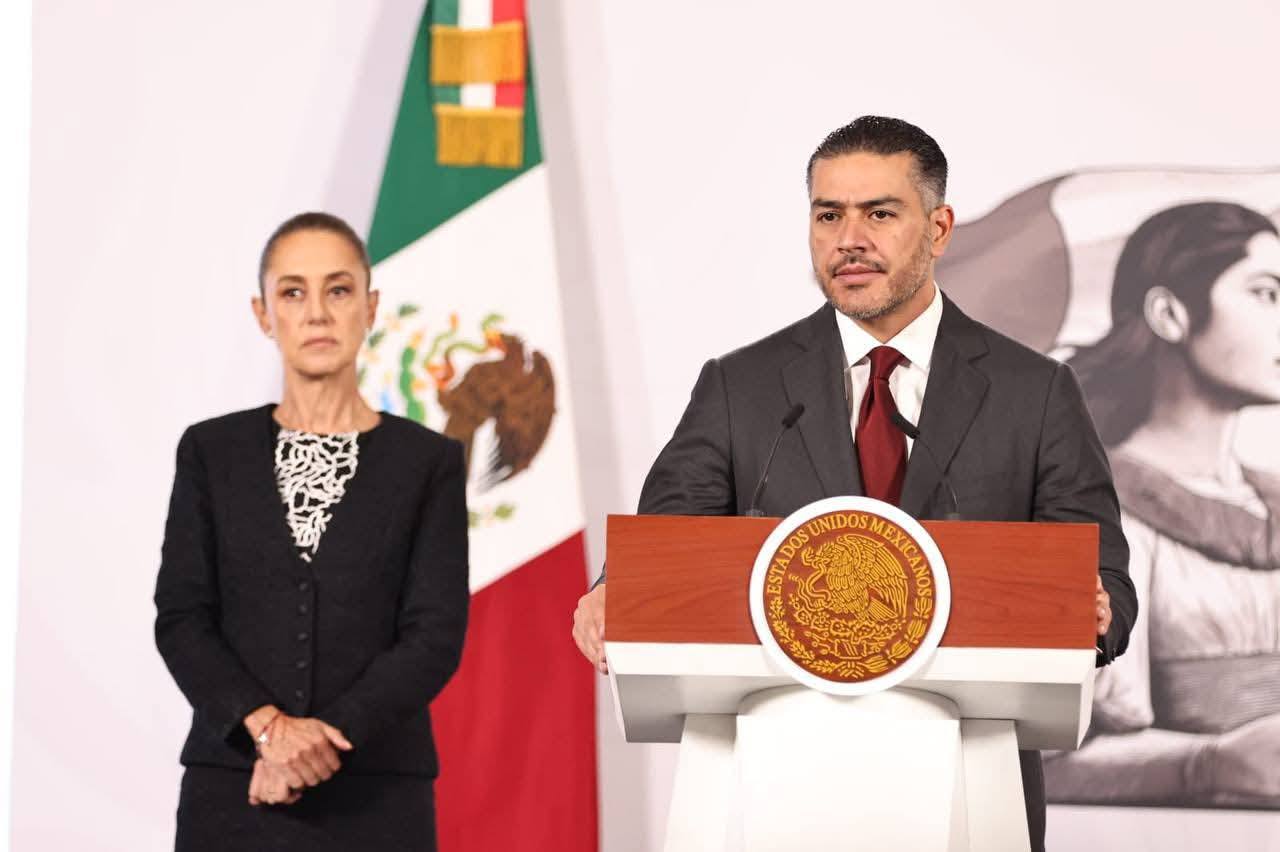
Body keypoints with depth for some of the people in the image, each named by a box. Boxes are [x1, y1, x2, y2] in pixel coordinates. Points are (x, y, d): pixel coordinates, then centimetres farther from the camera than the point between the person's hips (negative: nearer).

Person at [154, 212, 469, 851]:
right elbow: (180, 618, 0)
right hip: (231, 795, 1)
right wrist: (267, 725, -15)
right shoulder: (211, 452, 7)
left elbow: (436, 635, -4)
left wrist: (326, 738, -15)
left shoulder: (429, 462, 3)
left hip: (375, 800, -1)